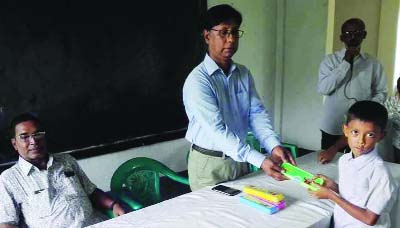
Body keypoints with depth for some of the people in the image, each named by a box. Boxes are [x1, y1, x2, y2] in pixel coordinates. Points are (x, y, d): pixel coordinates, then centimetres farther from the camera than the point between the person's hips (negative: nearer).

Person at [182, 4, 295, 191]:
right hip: (209, 164, -6)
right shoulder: (197, 81, -20)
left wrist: (274, 146, -22)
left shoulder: (244, 74, 2)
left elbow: (257, 112, -4)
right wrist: (260, 161, -32)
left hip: (240, 159, 6)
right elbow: (217, 130, -26)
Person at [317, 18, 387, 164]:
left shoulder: (373, 64, 5)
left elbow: (381, 92, 7)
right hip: (332, 128, 0)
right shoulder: (330, 60, 0)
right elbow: (323, 89, -13)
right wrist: (346, 62, -15)